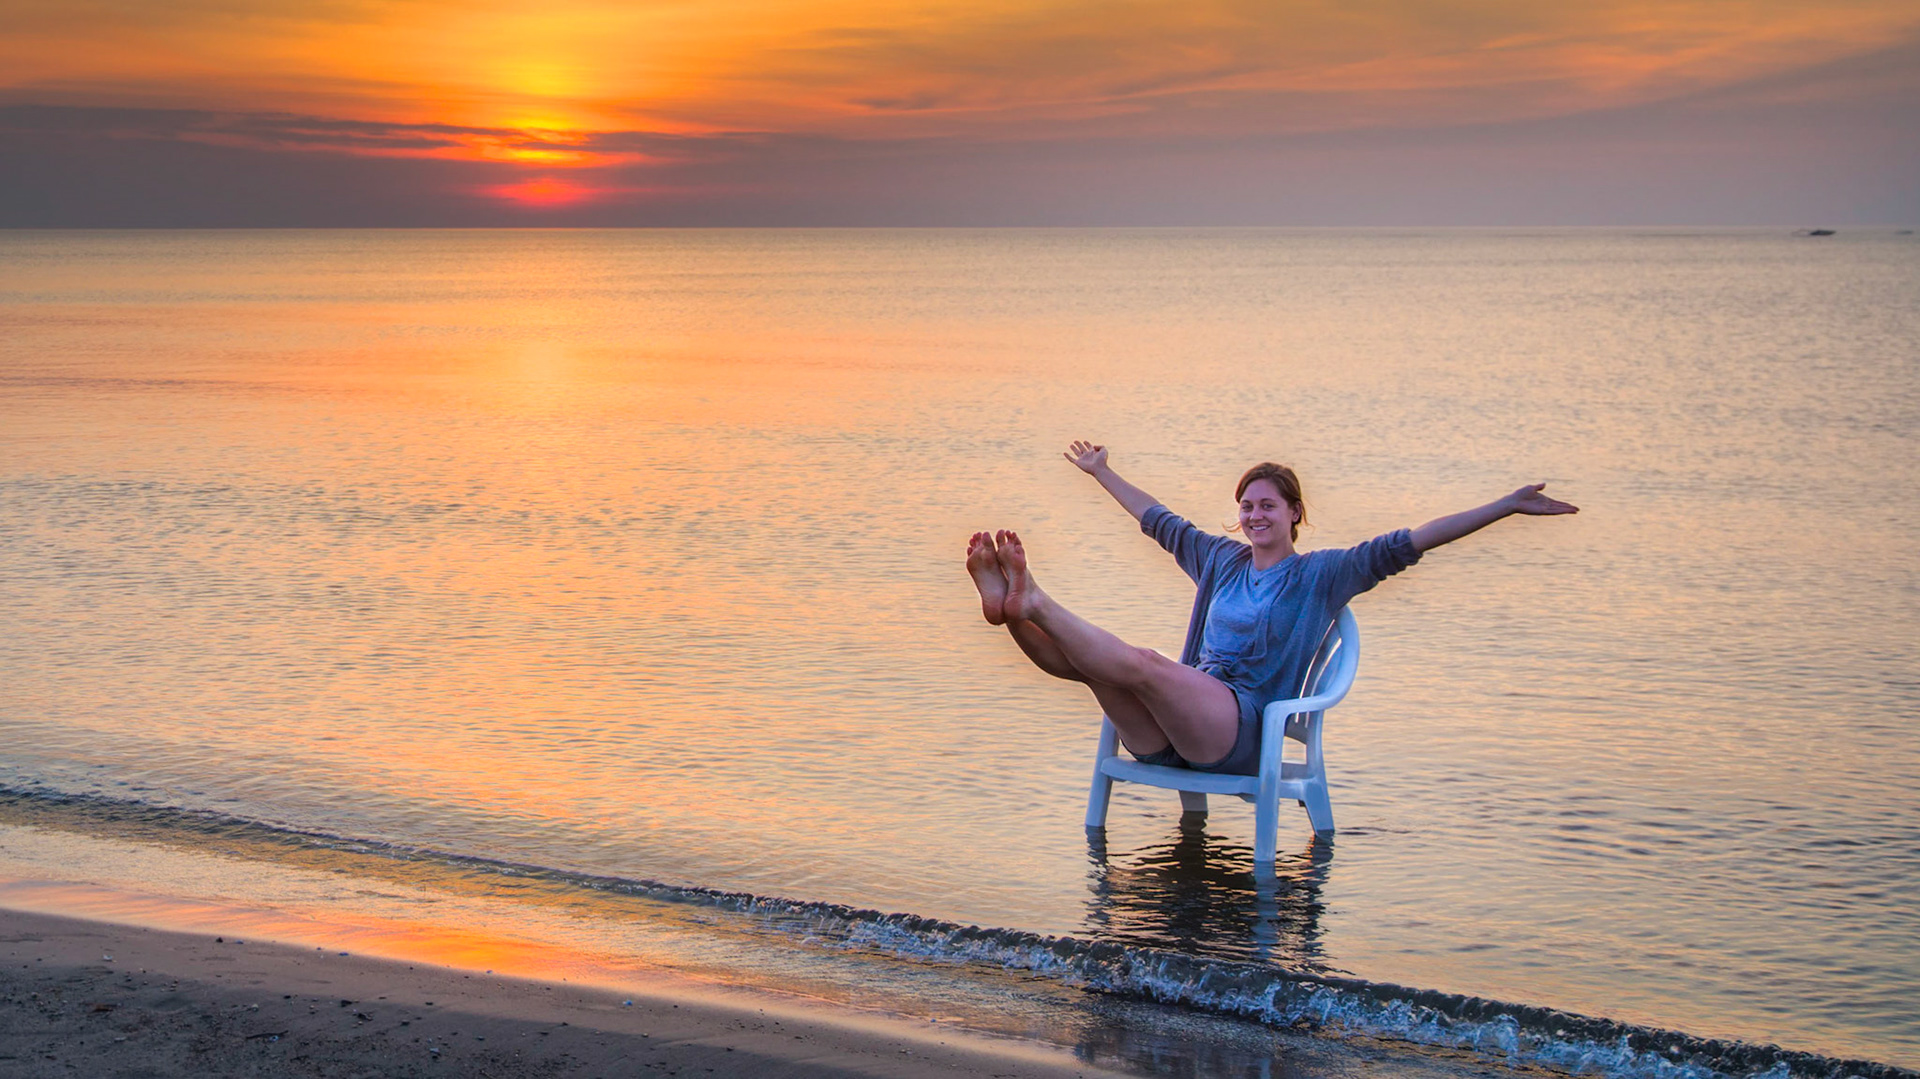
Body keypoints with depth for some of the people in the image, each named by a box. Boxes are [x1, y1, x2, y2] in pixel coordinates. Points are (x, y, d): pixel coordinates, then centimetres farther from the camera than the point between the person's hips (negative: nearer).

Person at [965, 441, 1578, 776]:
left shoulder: (1321, 576, 9)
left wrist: (1508, 506, -7)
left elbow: (1407, 545, 1)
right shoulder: (1221, 560, 25)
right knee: (1086, 661, -26)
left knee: (1142, 663, -34)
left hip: (1241, 734, -5)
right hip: (1173, 736, 5)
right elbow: (1158, 520, 40)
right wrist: (1102, 473, 52)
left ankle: (1035, 602, -42)